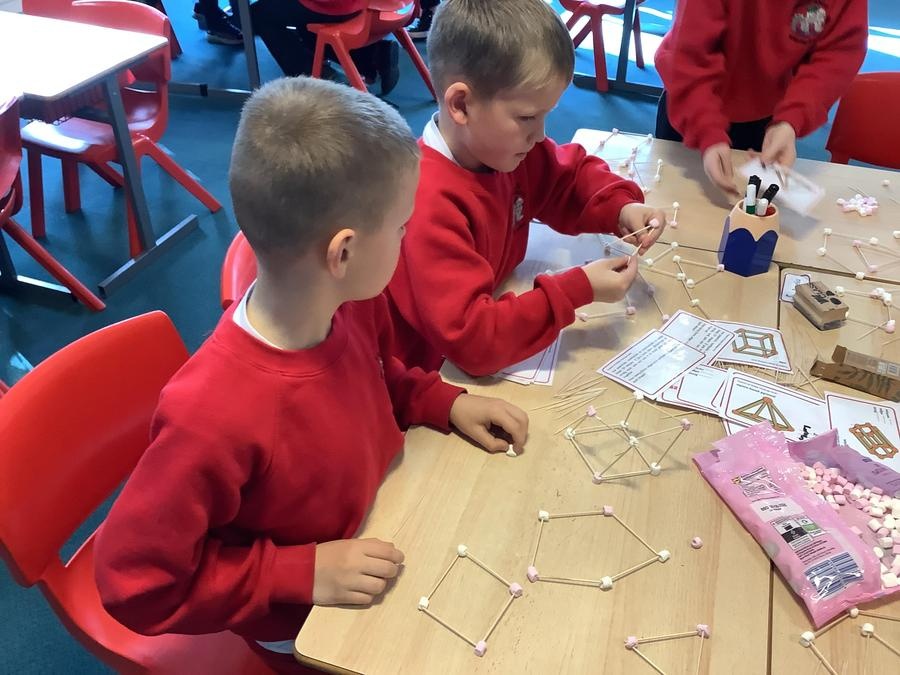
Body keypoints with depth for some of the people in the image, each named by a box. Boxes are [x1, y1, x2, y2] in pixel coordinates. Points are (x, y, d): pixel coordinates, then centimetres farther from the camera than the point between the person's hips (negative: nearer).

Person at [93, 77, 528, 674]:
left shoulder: (350, 303, -17)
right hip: (312, 626, -5)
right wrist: (301, 573, -26)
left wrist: (444, 403, -10)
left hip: (387, 531, 6)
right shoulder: (215, 417, -38)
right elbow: (136, 583, -24)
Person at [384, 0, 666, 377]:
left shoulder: (504, 150, -5)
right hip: (432, 381, -7)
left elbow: (572, 176, 14)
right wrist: (578, 290, -26)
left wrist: (621, 207, -5)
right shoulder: (430, 206, -29)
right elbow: (471, 339, -31)